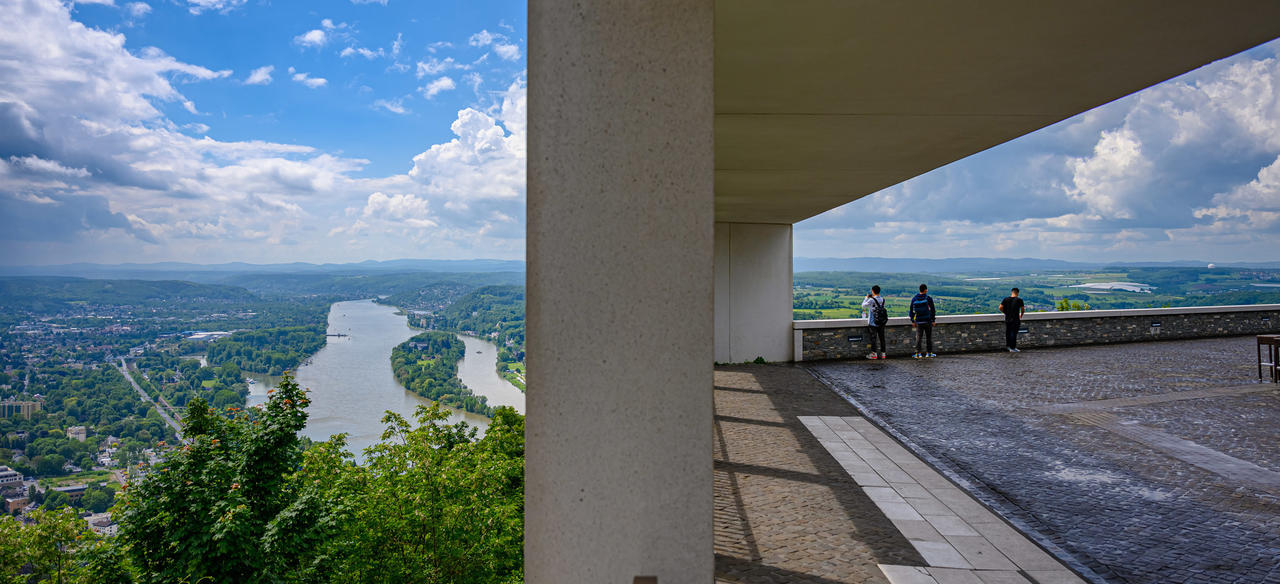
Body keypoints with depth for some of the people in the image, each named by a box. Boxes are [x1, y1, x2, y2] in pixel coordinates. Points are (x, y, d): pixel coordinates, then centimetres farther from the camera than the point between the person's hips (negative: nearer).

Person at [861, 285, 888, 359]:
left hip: (873, 322, -5)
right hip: (882, 323, 5)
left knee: (873, 337, 0)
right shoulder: (882, 299, 2)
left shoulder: (871, 300, -16)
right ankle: (883, 354, 15)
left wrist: (866, 298, 11)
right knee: (882, 337, 10)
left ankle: (874, 354, 1)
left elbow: (863, 305, -3)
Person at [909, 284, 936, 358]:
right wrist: (933, 320, 4)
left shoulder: (914, 299, -2)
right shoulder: (929, 298, -10)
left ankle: (918, 353, 1)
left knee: (918, 337, 5)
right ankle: (929, 353, 14)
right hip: (928, 321, -2)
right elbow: (932, 310, -7)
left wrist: (913, 321, 10)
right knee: (929, 337, 9)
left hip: (918, 322, 2)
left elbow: (911, 311, 2)